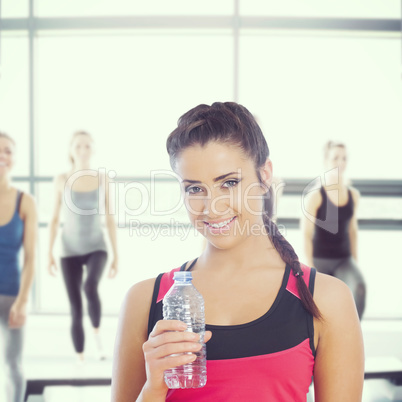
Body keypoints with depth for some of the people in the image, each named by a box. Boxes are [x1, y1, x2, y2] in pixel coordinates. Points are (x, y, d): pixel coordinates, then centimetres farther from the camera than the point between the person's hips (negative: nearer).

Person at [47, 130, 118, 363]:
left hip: (96, 248, -1)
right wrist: (50, 254, 0)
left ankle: (97, 331, -6)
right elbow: (55, 219, 4)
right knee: (76, 310, 2)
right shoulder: (62, 180, -1)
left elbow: (110, 219, 3)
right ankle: (80, 360, 15)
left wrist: (116, 256, 2)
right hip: (70, 251, 1)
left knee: (91, 286, -32)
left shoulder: (103, 180, 0)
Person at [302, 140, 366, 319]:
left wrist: (355, 261, 15)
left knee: (359, 287, -26)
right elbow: (306, 235, -11)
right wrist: (310, 268, -17)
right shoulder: (315, 196, -10)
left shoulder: (353, 195, 5)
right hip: (320, 259, -3)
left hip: (344, 259, 3)